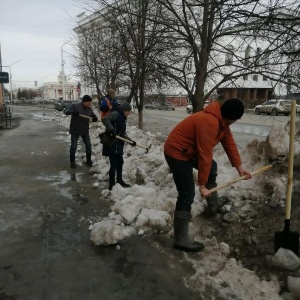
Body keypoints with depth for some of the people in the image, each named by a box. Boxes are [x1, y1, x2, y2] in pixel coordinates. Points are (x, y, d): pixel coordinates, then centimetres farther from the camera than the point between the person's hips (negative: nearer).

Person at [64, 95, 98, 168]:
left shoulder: (89, 109, 1)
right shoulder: (75, 106, -13)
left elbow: (94, 118, 7)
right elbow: (66, 111, -19)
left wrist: (95, 119, -18)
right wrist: (73, 112, -39)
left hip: (85, 130, 4)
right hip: (75, 130, -4)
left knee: (88, 145, 7)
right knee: (73, 146, 2)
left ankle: (88, 160, 24)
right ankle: (72, 162, 16)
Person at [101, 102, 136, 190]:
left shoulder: (122, 118, 18)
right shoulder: (116, 114, -9)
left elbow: (123, 134, 18)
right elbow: (105, 119, -26)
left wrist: (130, 140, 8)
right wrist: (111, 129, -34)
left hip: (118, 145, 10)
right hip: (111, 144, -10)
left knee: (120, 162, 19)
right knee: (114, 164, -5)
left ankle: (119, 180, 35)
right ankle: (111, 184, 5)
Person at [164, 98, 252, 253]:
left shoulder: (221, 121, 3)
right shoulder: (209, 123, -29)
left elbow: (229, 142, 8)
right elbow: (205, 155, -28)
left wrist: (239, 167, 4)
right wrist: (202, 185, -22)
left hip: (189, 150, 11)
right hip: (177, 152, -11)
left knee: (212, 167, 28)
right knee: (187, 195, -11)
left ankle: (214, 204, 43)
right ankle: (180, 240, -2)